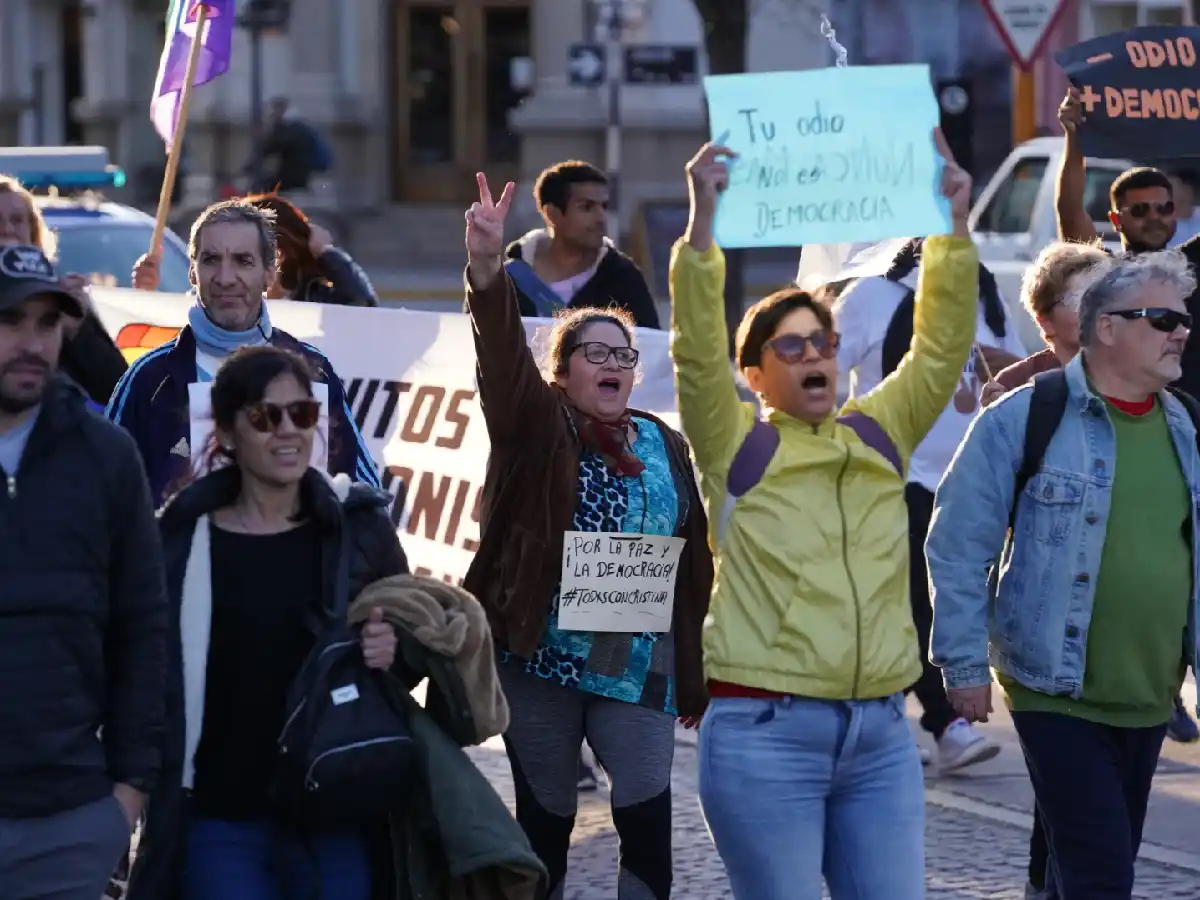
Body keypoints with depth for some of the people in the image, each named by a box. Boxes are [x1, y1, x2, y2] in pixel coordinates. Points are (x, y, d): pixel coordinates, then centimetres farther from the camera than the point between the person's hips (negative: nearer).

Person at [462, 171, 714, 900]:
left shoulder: (666, 448, 8)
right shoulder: (538, 431, 0)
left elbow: (694, 567, 10)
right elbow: (503, 360, -20)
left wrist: (692, 679, 7)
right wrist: (488, 272, -38)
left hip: (637, 668, 2)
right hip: (541, 659, -2)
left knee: (648, 821, -7)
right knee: (546, 820, 7)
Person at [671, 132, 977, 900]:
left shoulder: (881, 435, 14)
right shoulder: (736, 444, 2)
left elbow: (942, 348, 10)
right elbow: (698, 344, -9)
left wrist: (954, 228, 2)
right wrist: (704, 220, -17)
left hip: (881, 733, 4)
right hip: (765, 732, -4)